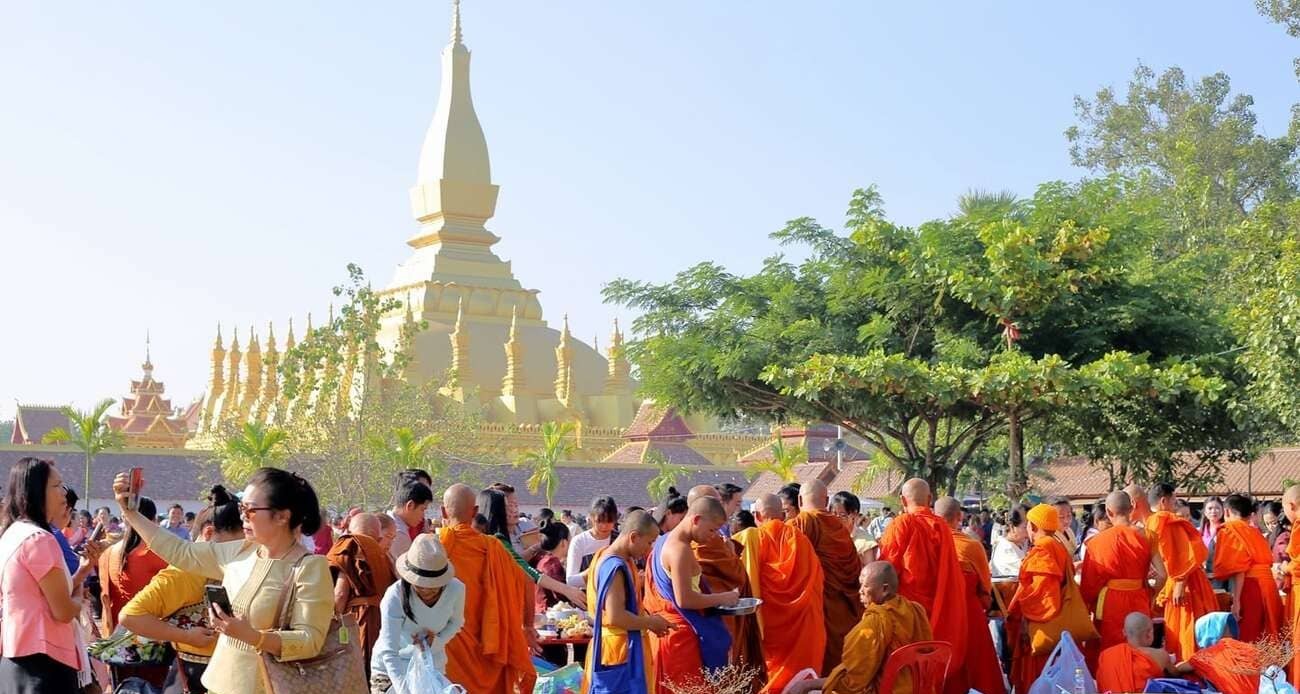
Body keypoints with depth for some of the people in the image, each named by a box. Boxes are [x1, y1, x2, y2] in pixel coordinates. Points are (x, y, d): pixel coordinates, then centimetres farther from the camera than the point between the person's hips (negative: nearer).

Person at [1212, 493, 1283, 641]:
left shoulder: (1230, 531, -3)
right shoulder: (1255, 532, 19)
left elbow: (1237, 569, -12)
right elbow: (1265, 562, 13)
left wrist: (1236, 600, -15)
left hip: (1249, 588, -7)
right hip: (1268, 586, 7)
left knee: (1247, 638, -5)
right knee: (1266, 640, 7)